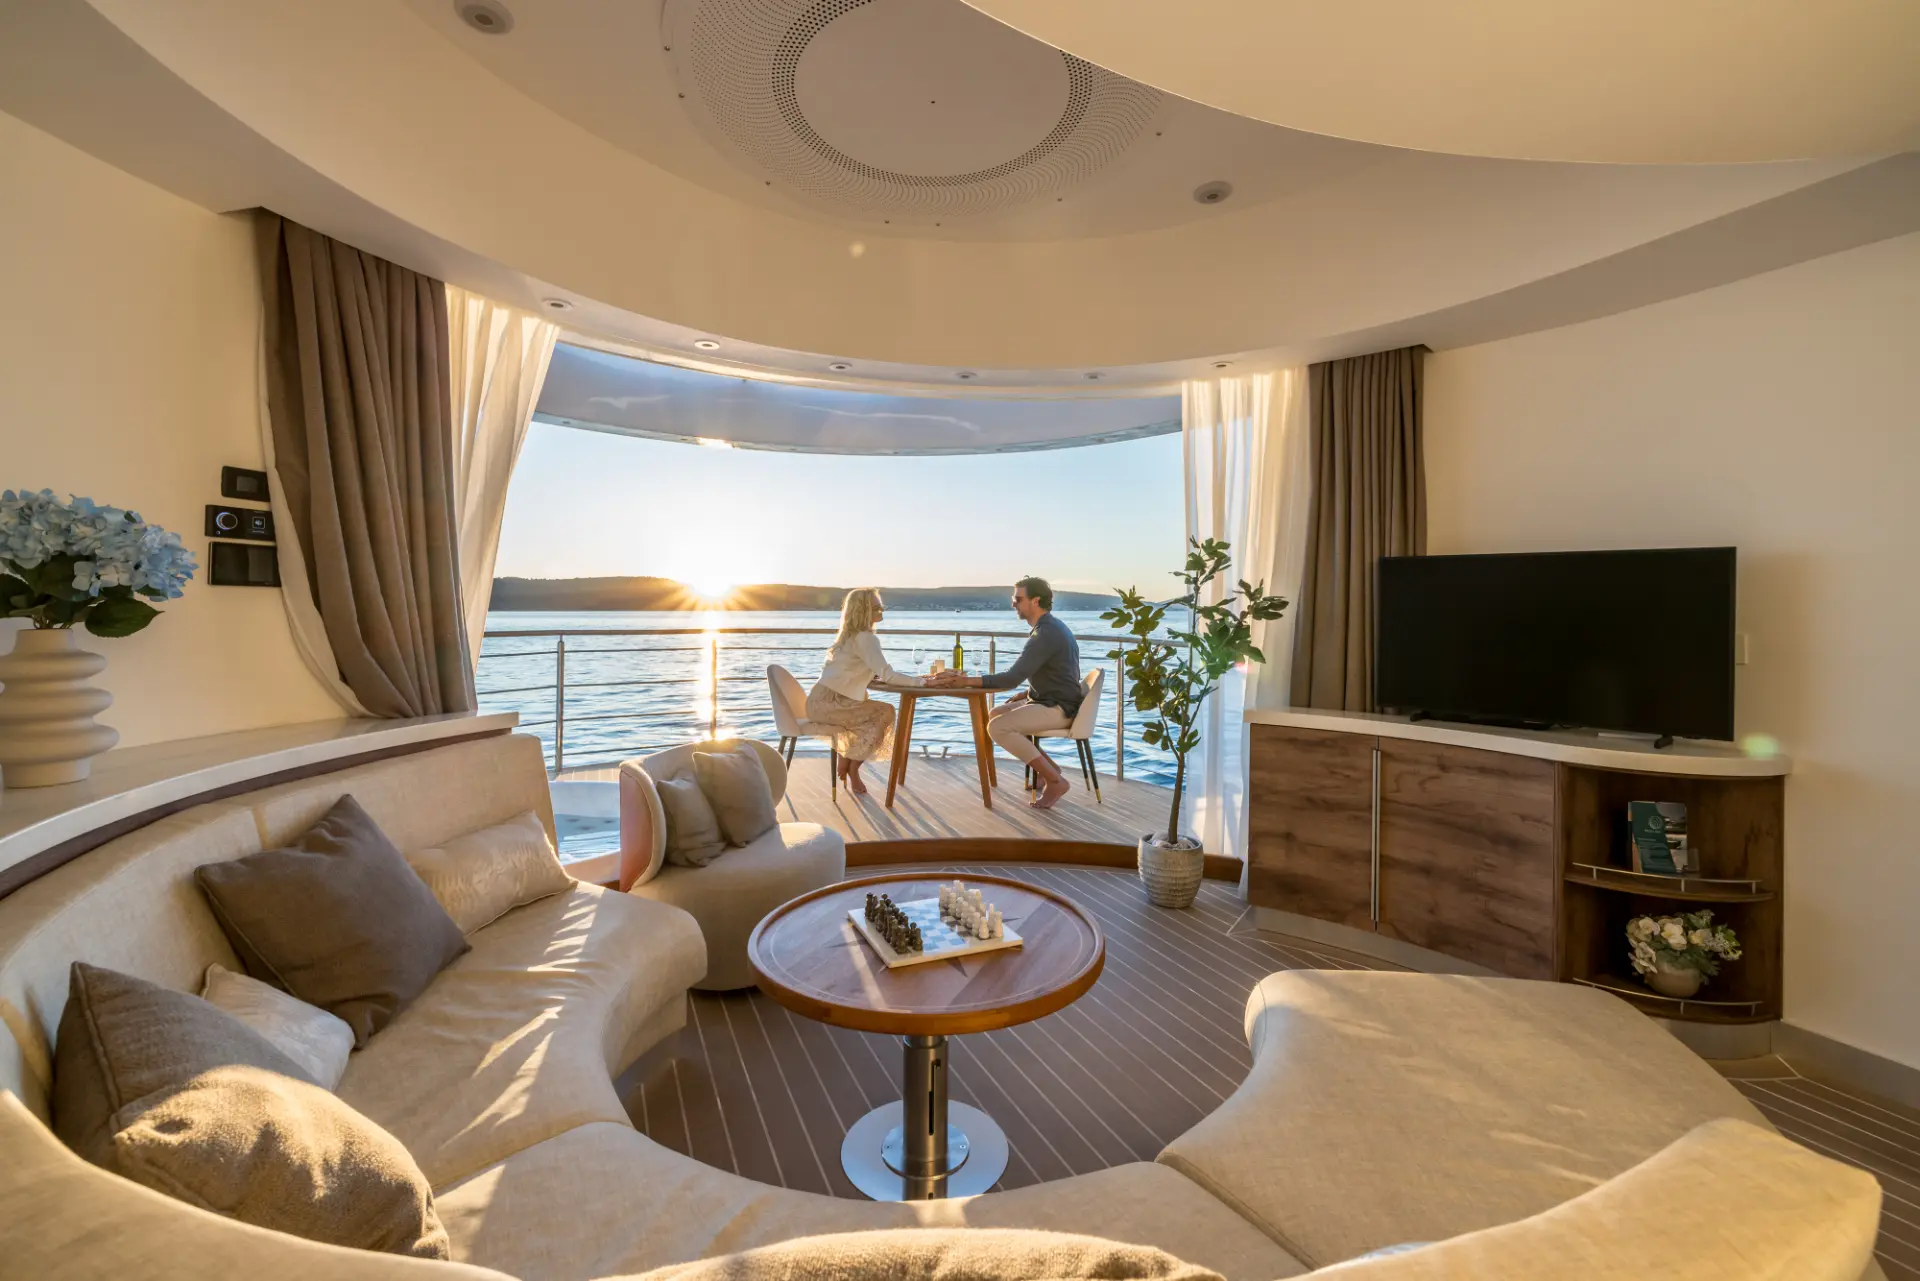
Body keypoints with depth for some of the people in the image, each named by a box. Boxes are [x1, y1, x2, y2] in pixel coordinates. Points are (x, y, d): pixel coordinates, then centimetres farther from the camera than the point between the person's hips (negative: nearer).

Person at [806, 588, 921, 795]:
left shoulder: (851, 634, 15)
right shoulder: (865, 638, -15)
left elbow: (875, 673, 16)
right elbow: (886, 675, -23)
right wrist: (923, 681, -21)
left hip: (823, 699, 9)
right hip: (825, 702, -9)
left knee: (875, 712, 16)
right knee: (885, 713, -10)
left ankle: (847, 764, 16)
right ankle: (852, 769, 1)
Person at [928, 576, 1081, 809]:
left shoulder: (1046, 633, -22)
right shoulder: (1051, 627, 12)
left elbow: (1013, 677, -27)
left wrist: (965, 681, -27)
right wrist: (1027, 694, 9)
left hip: (1057, 708, -11)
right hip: (1052, 701, 11)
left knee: (997, 728, -21)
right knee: (994, 715, 15)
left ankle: (1054, 780, -12)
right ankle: (1048, 768, 13)